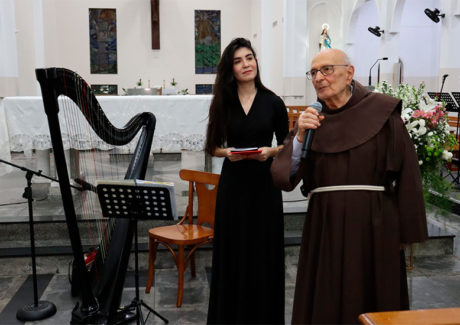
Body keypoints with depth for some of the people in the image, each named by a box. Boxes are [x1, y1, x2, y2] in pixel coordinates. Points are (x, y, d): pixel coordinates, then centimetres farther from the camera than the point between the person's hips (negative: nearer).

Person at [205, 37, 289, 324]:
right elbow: (214, 146, 8)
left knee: (264, 251, 5)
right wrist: (227, 152, -12)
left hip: (264, 184, -1)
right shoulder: (222, 103, 4)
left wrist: (270, 151, -15)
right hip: (233, 184, 1)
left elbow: (286, 145, 4)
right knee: (233, 252, 7)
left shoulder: (273, 102, 0)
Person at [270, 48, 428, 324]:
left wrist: (408, 230, -3)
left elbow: (406, 173, -3)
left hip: (374, 226, -2)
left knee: (373, 303, 10)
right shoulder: (310, 119, 6)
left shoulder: (381, 111, -3)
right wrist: (300, 137, -17)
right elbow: (284, 176, -3)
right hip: (325, 226, 3)